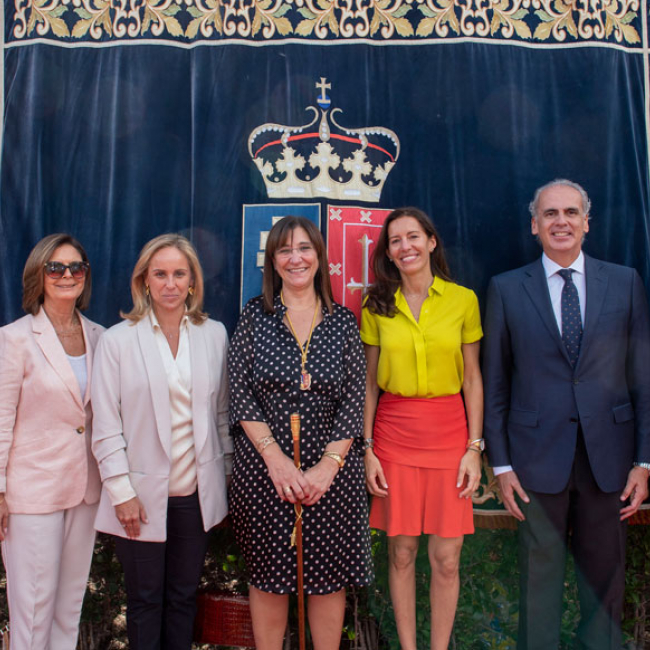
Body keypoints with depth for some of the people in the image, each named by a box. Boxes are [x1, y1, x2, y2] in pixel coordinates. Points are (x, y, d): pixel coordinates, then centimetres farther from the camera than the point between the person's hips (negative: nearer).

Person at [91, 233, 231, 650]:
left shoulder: (214, 334, 3)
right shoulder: (118, 340, -5)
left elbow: (222, 411, 8)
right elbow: (106, 426, -6)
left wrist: (226, 475, 7)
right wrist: (122, 492, -9)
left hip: (197, 493, 2)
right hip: (143, 495, -2)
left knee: (184, 596, 16)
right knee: (145, 600, 13)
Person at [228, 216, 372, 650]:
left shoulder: (343, 321, 4)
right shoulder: (254, 317, 3)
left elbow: (355, 400, 0)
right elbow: (240, 395, -3)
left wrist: (328, 465, -10)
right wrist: (276, 458, -12)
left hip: (331, 467, 1)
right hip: (264, 466, 0)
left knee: (329, 575, 8)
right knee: (268, 576, 10)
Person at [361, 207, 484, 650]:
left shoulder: (463, 300, 0)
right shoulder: (376, 306, 3)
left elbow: (472, 379, 3)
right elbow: (370, 382, 5)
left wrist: (474, 448, -2)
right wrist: (367, 449, 0)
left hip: (449, 431, 0)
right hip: (393, 434, 1)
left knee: (446, 560, 5)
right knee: (401, 553, 9)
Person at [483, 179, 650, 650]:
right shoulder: (507, 289, 1)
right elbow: (495, 383, 1)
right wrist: (501, 463, -2)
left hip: (608, 454, 1)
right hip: (538, 455, -1)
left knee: (605, 572, 13)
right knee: (539, 571, 9)